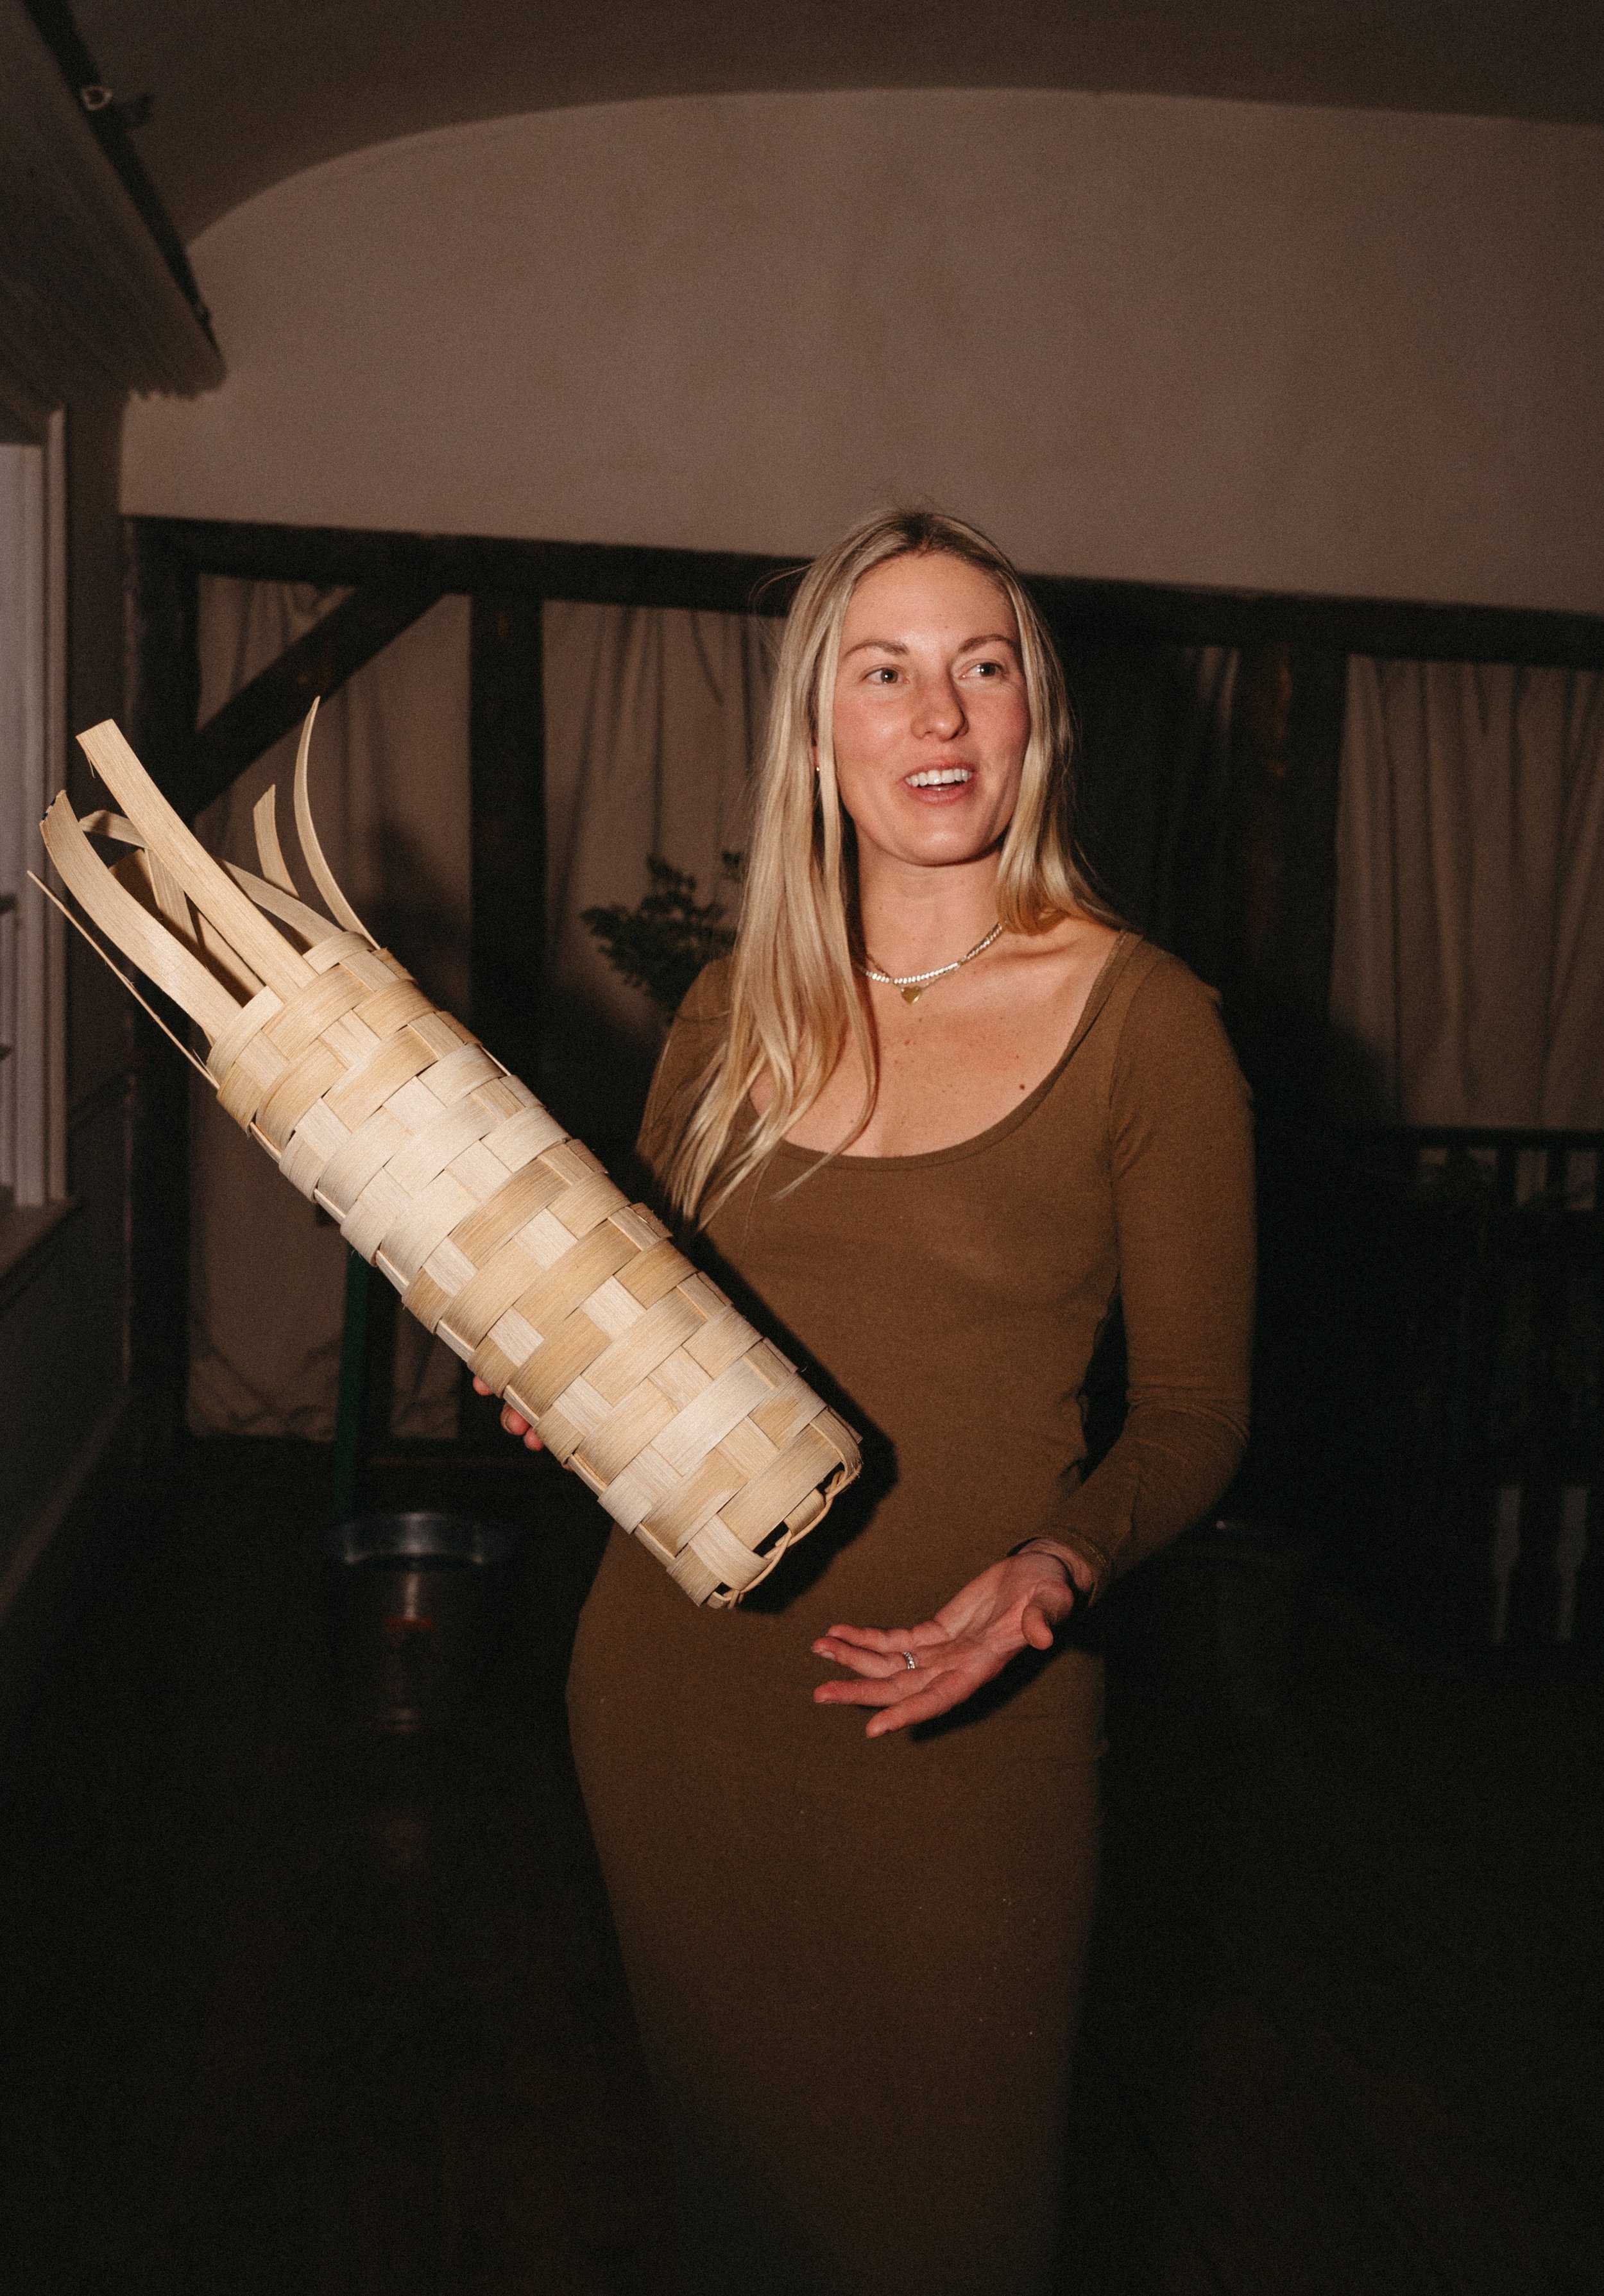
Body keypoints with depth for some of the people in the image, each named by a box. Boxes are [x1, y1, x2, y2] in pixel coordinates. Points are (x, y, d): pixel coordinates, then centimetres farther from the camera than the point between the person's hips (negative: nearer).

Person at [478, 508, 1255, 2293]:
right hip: (675, 1678, 4)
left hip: (961, 1716, -3)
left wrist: (1061, 1563, -22)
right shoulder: (733, 1011, 3)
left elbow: (1193, 1414, -4)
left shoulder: (1142, 1023, -9)